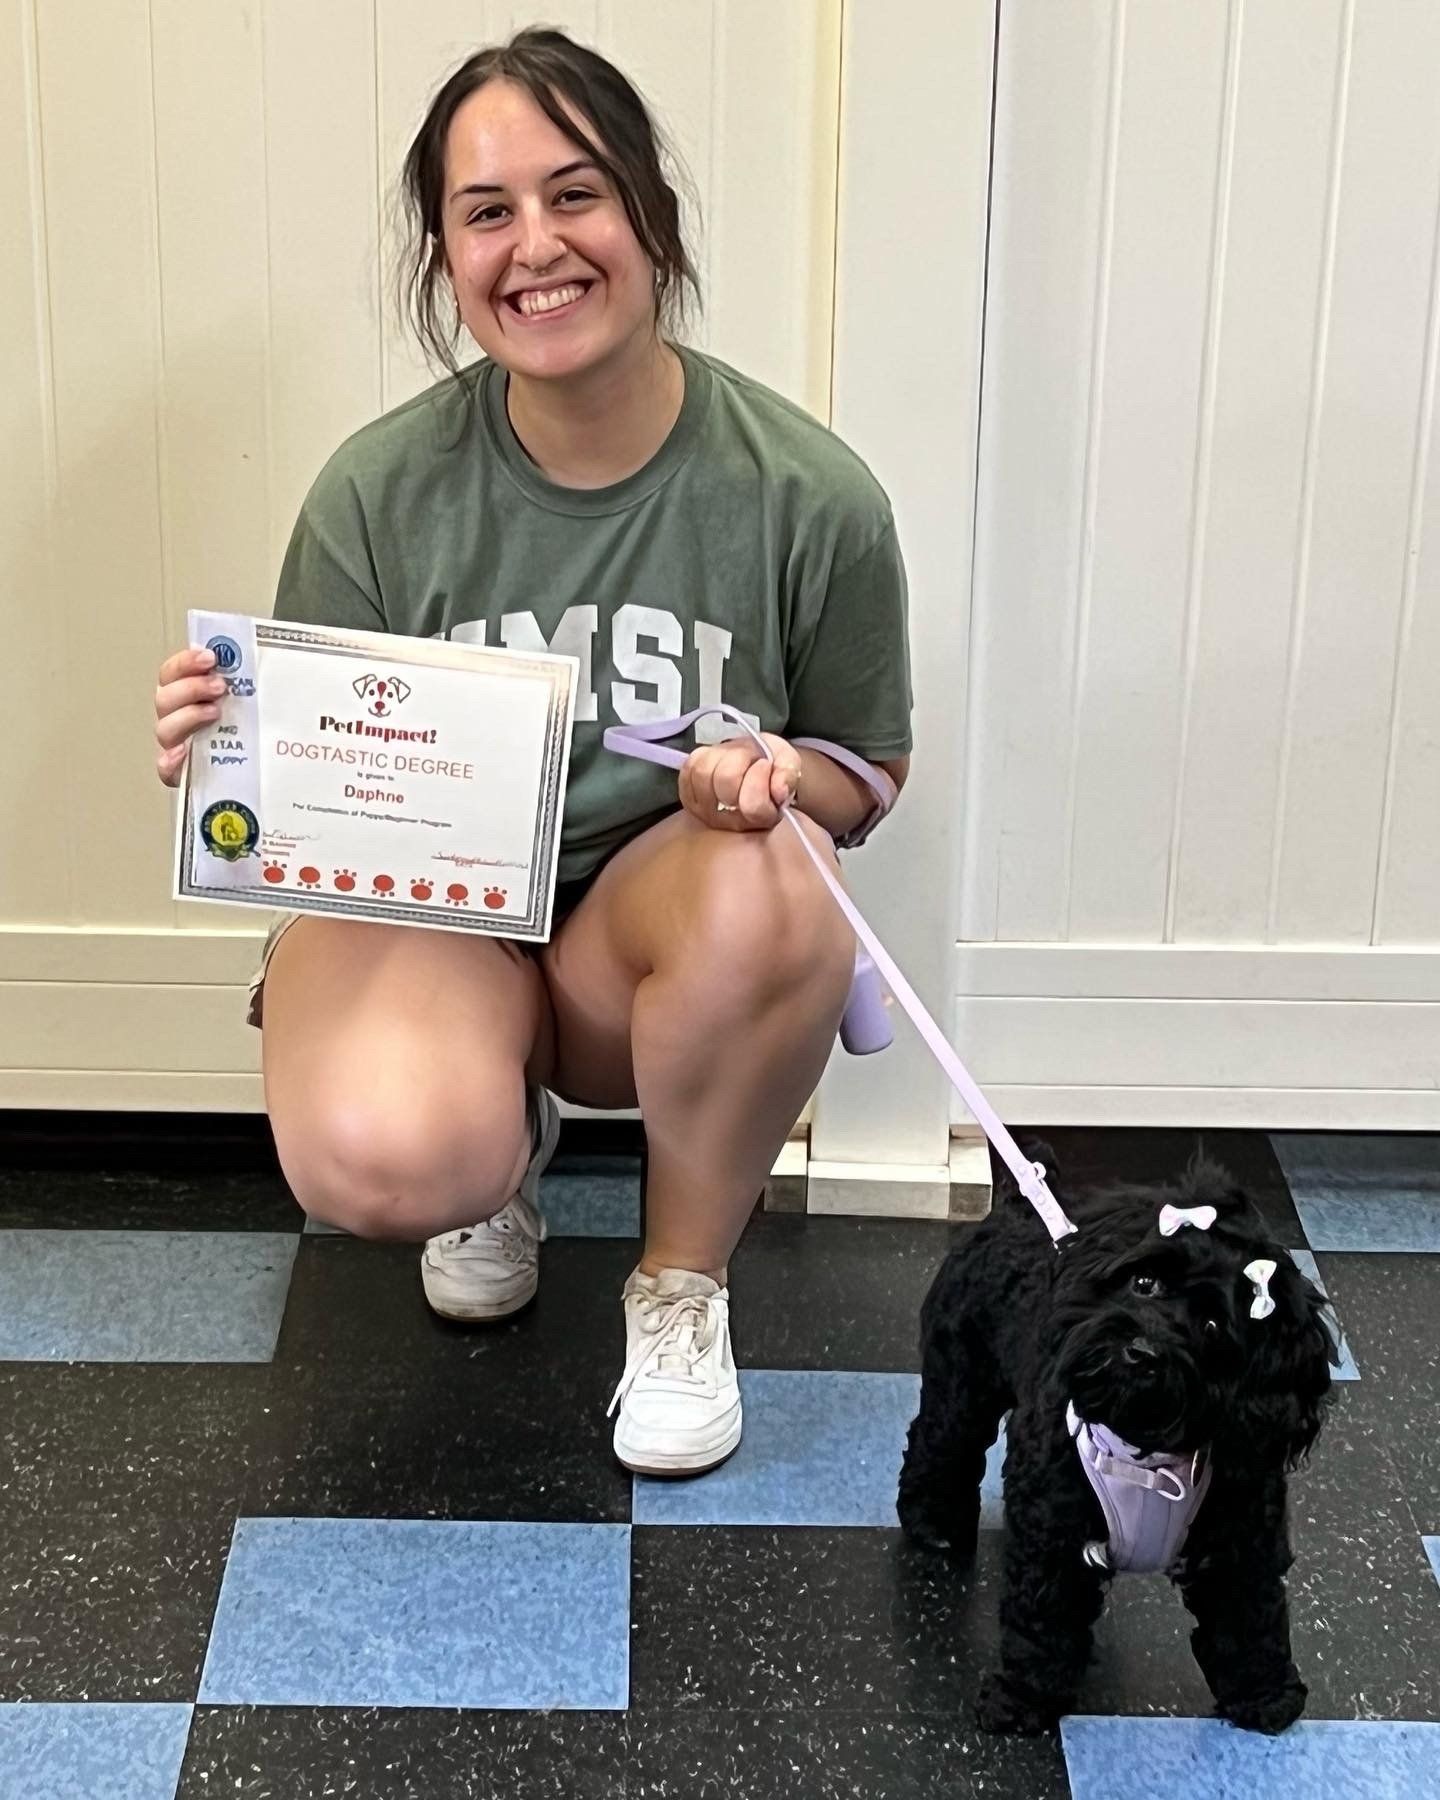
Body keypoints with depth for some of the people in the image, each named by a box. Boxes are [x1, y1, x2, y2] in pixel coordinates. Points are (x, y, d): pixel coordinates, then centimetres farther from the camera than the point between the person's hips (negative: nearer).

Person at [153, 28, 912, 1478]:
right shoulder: (377, 493, -9)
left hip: (659, 929, 1)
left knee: (768, 894, -36)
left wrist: (764, 782, -21)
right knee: (378, 1163, -33)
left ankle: (683, 1280, -6)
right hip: (419, 907, 0)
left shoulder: (807, 494, -10)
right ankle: (503, 1150, 10)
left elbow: (861, 774, 4)